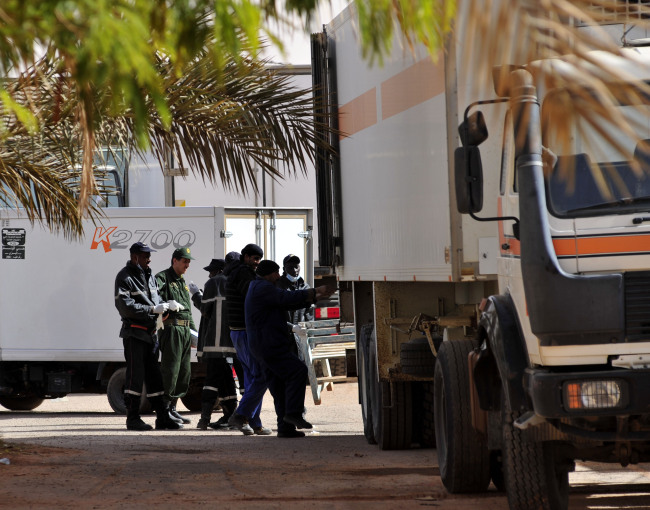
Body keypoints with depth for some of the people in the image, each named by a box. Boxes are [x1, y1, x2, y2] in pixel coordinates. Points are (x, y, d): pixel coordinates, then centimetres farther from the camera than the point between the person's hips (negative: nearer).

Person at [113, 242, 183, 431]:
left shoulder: (149, 276, 16)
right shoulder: (124, 278, -9)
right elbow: (125, 306, -19)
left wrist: (164, 305, -1)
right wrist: (152, 309, -22)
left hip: (151, 333, 8)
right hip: (134, 333, -8)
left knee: (154, 377, 9)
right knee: (135, 376, -5)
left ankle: (163, 417, 11)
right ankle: (132, 418, 0)